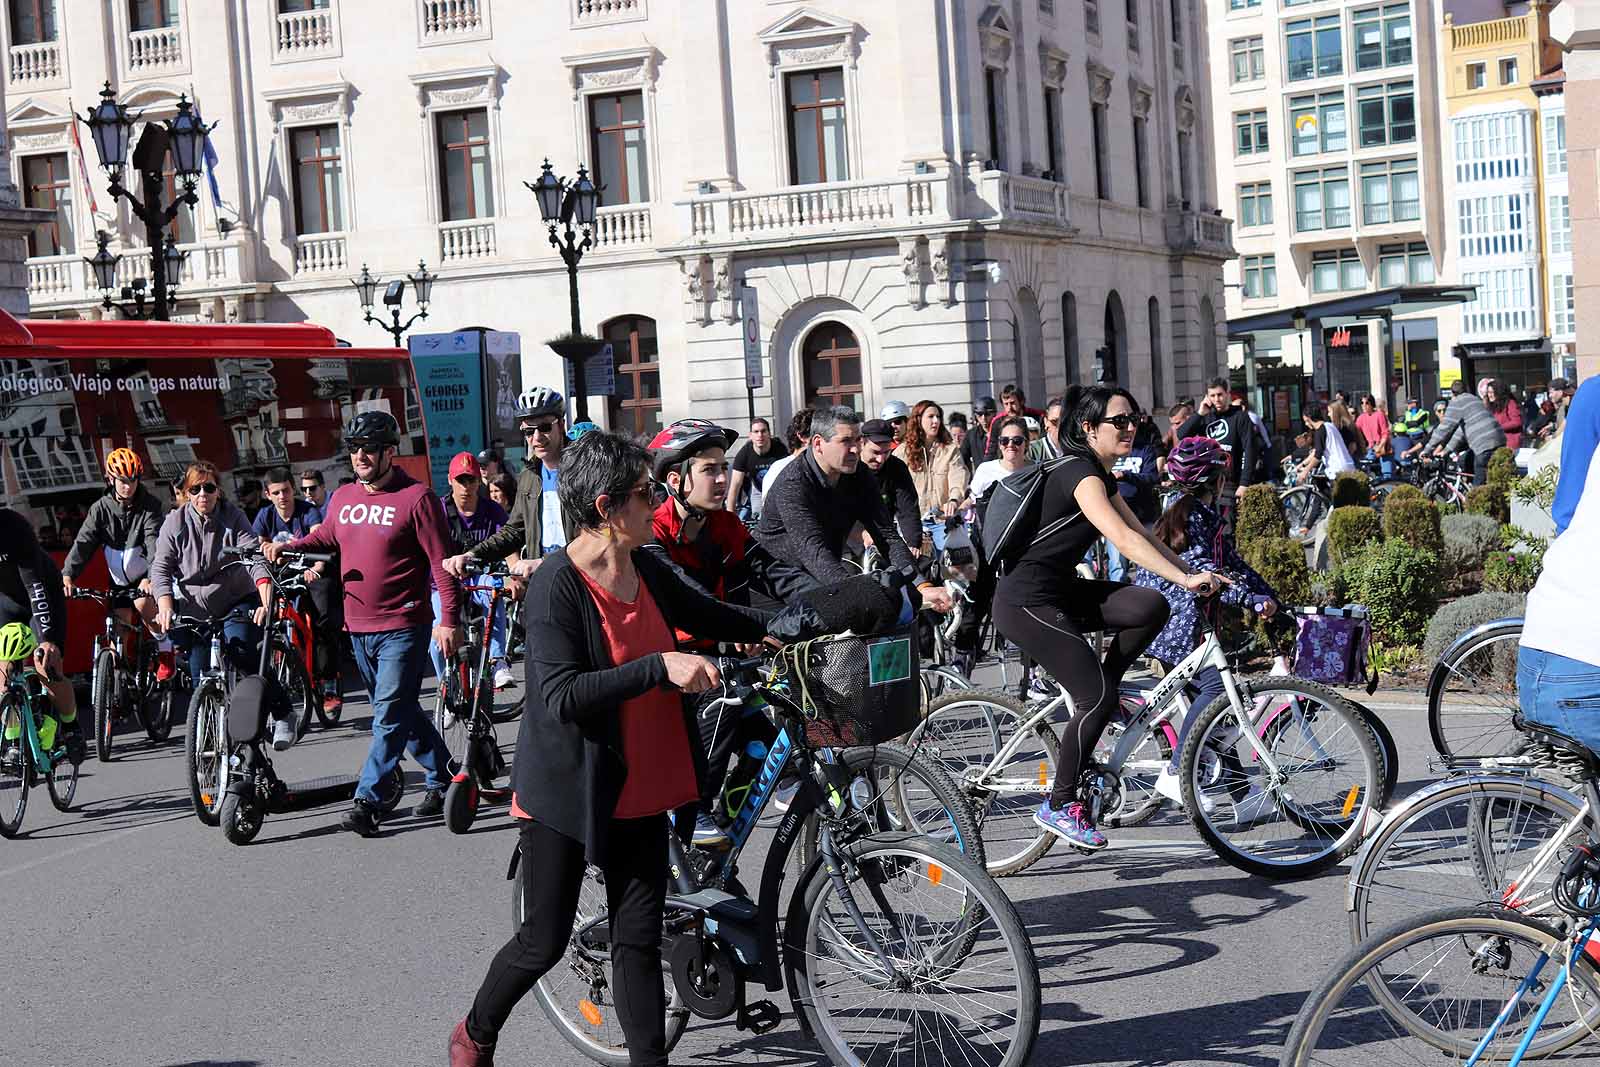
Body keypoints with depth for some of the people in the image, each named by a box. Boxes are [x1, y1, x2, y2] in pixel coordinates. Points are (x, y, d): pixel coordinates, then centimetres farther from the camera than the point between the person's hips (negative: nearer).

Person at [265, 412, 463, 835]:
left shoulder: (416, 498, -10)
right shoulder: (342, 498, 8)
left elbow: (442, 562, -12)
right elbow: (325, 537, 25)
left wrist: (449, 619, -17)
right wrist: (287, 547, 5)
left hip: (402, 628, -7)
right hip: (358, 626, 7)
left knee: (390, 716, -9)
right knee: (401, 710, 16)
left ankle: (366, 800, -9)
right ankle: (441, 777, 31)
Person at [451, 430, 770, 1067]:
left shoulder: (647, 570, 4)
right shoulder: (558, 585, -19)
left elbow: (706, 615, 25)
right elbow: (561, 697, -28)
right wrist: (659, 667, -32)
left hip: (639, 790, 6)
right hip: (568, 792, -6)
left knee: (639, 941, 5)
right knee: (544, 943, 6)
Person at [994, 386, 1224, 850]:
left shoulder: (1101, 477, 14)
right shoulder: (1079, 473, -17)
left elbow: (1144, 537, 16)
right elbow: (1124, 540, -30)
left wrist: (1194, 572, 6)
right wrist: (1185, 579, -35)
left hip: (1060, 592, 9)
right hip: (1027, 602, -9)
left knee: (1151, 607, -11)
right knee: (1097, 697, -13)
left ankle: (1098, 697, 5)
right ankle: (1059, 805, 0)